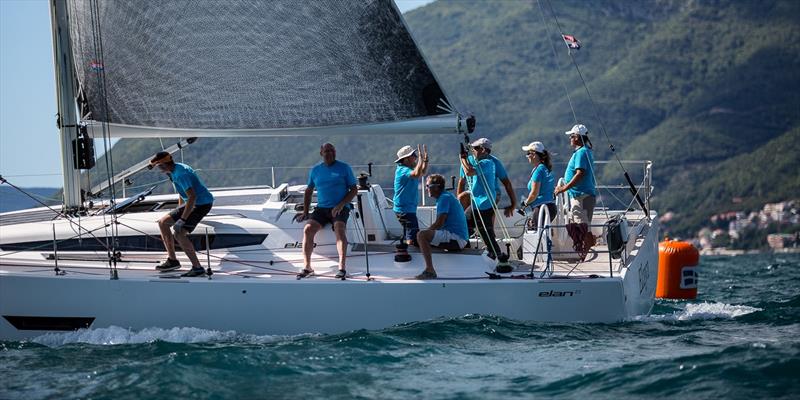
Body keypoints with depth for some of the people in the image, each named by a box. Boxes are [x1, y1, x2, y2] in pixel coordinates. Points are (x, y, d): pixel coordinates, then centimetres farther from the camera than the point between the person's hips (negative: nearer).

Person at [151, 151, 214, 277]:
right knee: (163, 223, 10)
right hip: (190, 203, 10)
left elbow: (192, 197, -31)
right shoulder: (175, 169, 8)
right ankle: (172, 260, 15)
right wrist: (178, 212, 26)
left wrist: (182, 220, -30)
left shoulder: (180, 174, -25)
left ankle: (197, 268, -18)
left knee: (179, 234, -22)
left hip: (202, 204, -10)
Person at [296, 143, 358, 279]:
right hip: (321, 208, 4)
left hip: (340, 208, -3)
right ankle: (307, 266, -16)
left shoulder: (344, 168, 4)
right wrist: (305, 212, 13)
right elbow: (308, 191, 23)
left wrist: (341, 205, -11)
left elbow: (354, 190, 3)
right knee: (308, 229, -21)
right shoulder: (315, 170, 14)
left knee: (340, 229, -32)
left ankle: (342, 267, -37)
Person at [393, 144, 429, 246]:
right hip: (404, 209, -11)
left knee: (410, 235, 19)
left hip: (410, 208, 11)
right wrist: (421, 158, -27)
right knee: (413, 237, -14)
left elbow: (423, 172, 26)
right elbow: (417, 174, -36)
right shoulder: (402, 170, -17)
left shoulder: (409, 169, 12)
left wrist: (425, 159, 12)